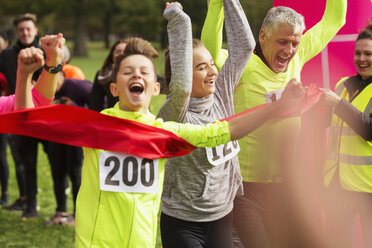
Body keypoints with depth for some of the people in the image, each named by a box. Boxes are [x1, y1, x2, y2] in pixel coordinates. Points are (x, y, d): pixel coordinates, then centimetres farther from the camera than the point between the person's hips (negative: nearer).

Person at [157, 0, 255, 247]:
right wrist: (178, 21, -38)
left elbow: (244, 45, 1)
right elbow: (181, 86, -40)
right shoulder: (174, 114, -18)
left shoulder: (221, 95, 0)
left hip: (223, 215, 6)